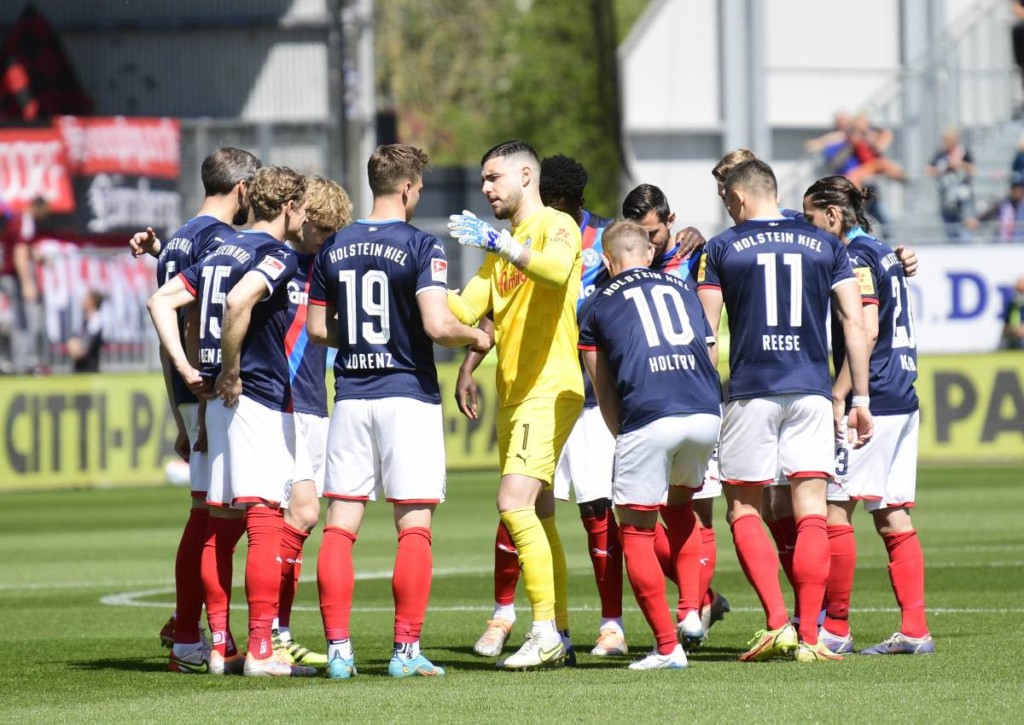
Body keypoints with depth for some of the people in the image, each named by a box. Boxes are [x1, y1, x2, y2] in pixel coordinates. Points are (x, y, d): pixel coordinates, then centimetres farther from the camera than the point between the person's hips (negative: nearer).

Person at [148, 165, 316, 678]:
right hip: (261, 400, -8)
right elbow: (240, 300, -27)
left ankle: (219, 647, 11)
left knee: (221, 524, 9)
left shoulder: (221, 251, 15)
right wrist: (232, 370, -16)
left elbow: (161, 301, 14)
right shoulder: (277, 255, -9)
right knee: (264, 520, -10)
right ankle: (261, 651, -14)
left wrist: (186, 368, 9)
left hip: (219, 402, 9)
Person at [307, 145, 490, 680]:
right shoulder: (421, 246, -9)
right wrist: (476, 337, 2)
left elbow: (317, 328, 11)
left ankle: (338, 649, -1)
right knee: (414, 527, 0)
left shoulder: (334, 248, 7)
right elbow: (437, 325, -17)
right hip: (408, 395, -4)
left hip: (350, 396, 4)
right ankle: (406, 649, -4)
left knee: (340, 526, 4)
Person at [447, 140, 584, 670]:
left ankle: (547, 631, -20)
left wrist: (497, 242, -33)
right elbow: (466, 309, 14)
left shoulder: (556, 226, -6)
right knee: (537, 516, 10)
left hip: (550, 388, -9)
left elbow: (557, 270, -29)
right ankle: (559, 636, 15)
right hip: (513, 393, 9)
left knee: (515, 502, -20)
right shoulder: (502, 244, 20)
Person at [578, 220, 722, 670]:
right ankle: (692, 611, 16)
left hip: (648, 418, -4)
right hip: (707, 414, 4)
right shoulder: (681, 289, 24)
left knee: (636, 532, 8)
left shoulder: (595, 307, 15)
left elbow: (605, 391, 16)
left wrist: (622, 440, 27)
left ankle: (667, 647, 3)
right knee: (679, 504, 29)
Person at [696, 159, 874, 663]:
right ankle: (809, 636, -3)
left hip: (751, 391, -2)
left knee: (743, 511, 7)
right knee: (811, 513, 2)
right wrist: (861, 399, 10)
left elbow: (704, 336, 0)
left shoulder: (721, 250, 3)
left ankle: (777, 622, -8)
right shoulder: (825, 246, 9)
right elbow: (855, 324, 6)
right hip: (811, 392, 2)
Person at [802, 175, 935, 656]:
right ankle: (915, 630, 5)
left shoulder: (855, 258, -10)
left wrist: (839, 396, -18)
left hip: (870, 401, -9)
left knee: (833, 508, -4)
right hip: (902, 400, 9)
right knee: (893, 517, 8)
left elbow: (866, 330, -18)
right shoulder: (883, 255, 18)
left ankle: (835, 629, -1)